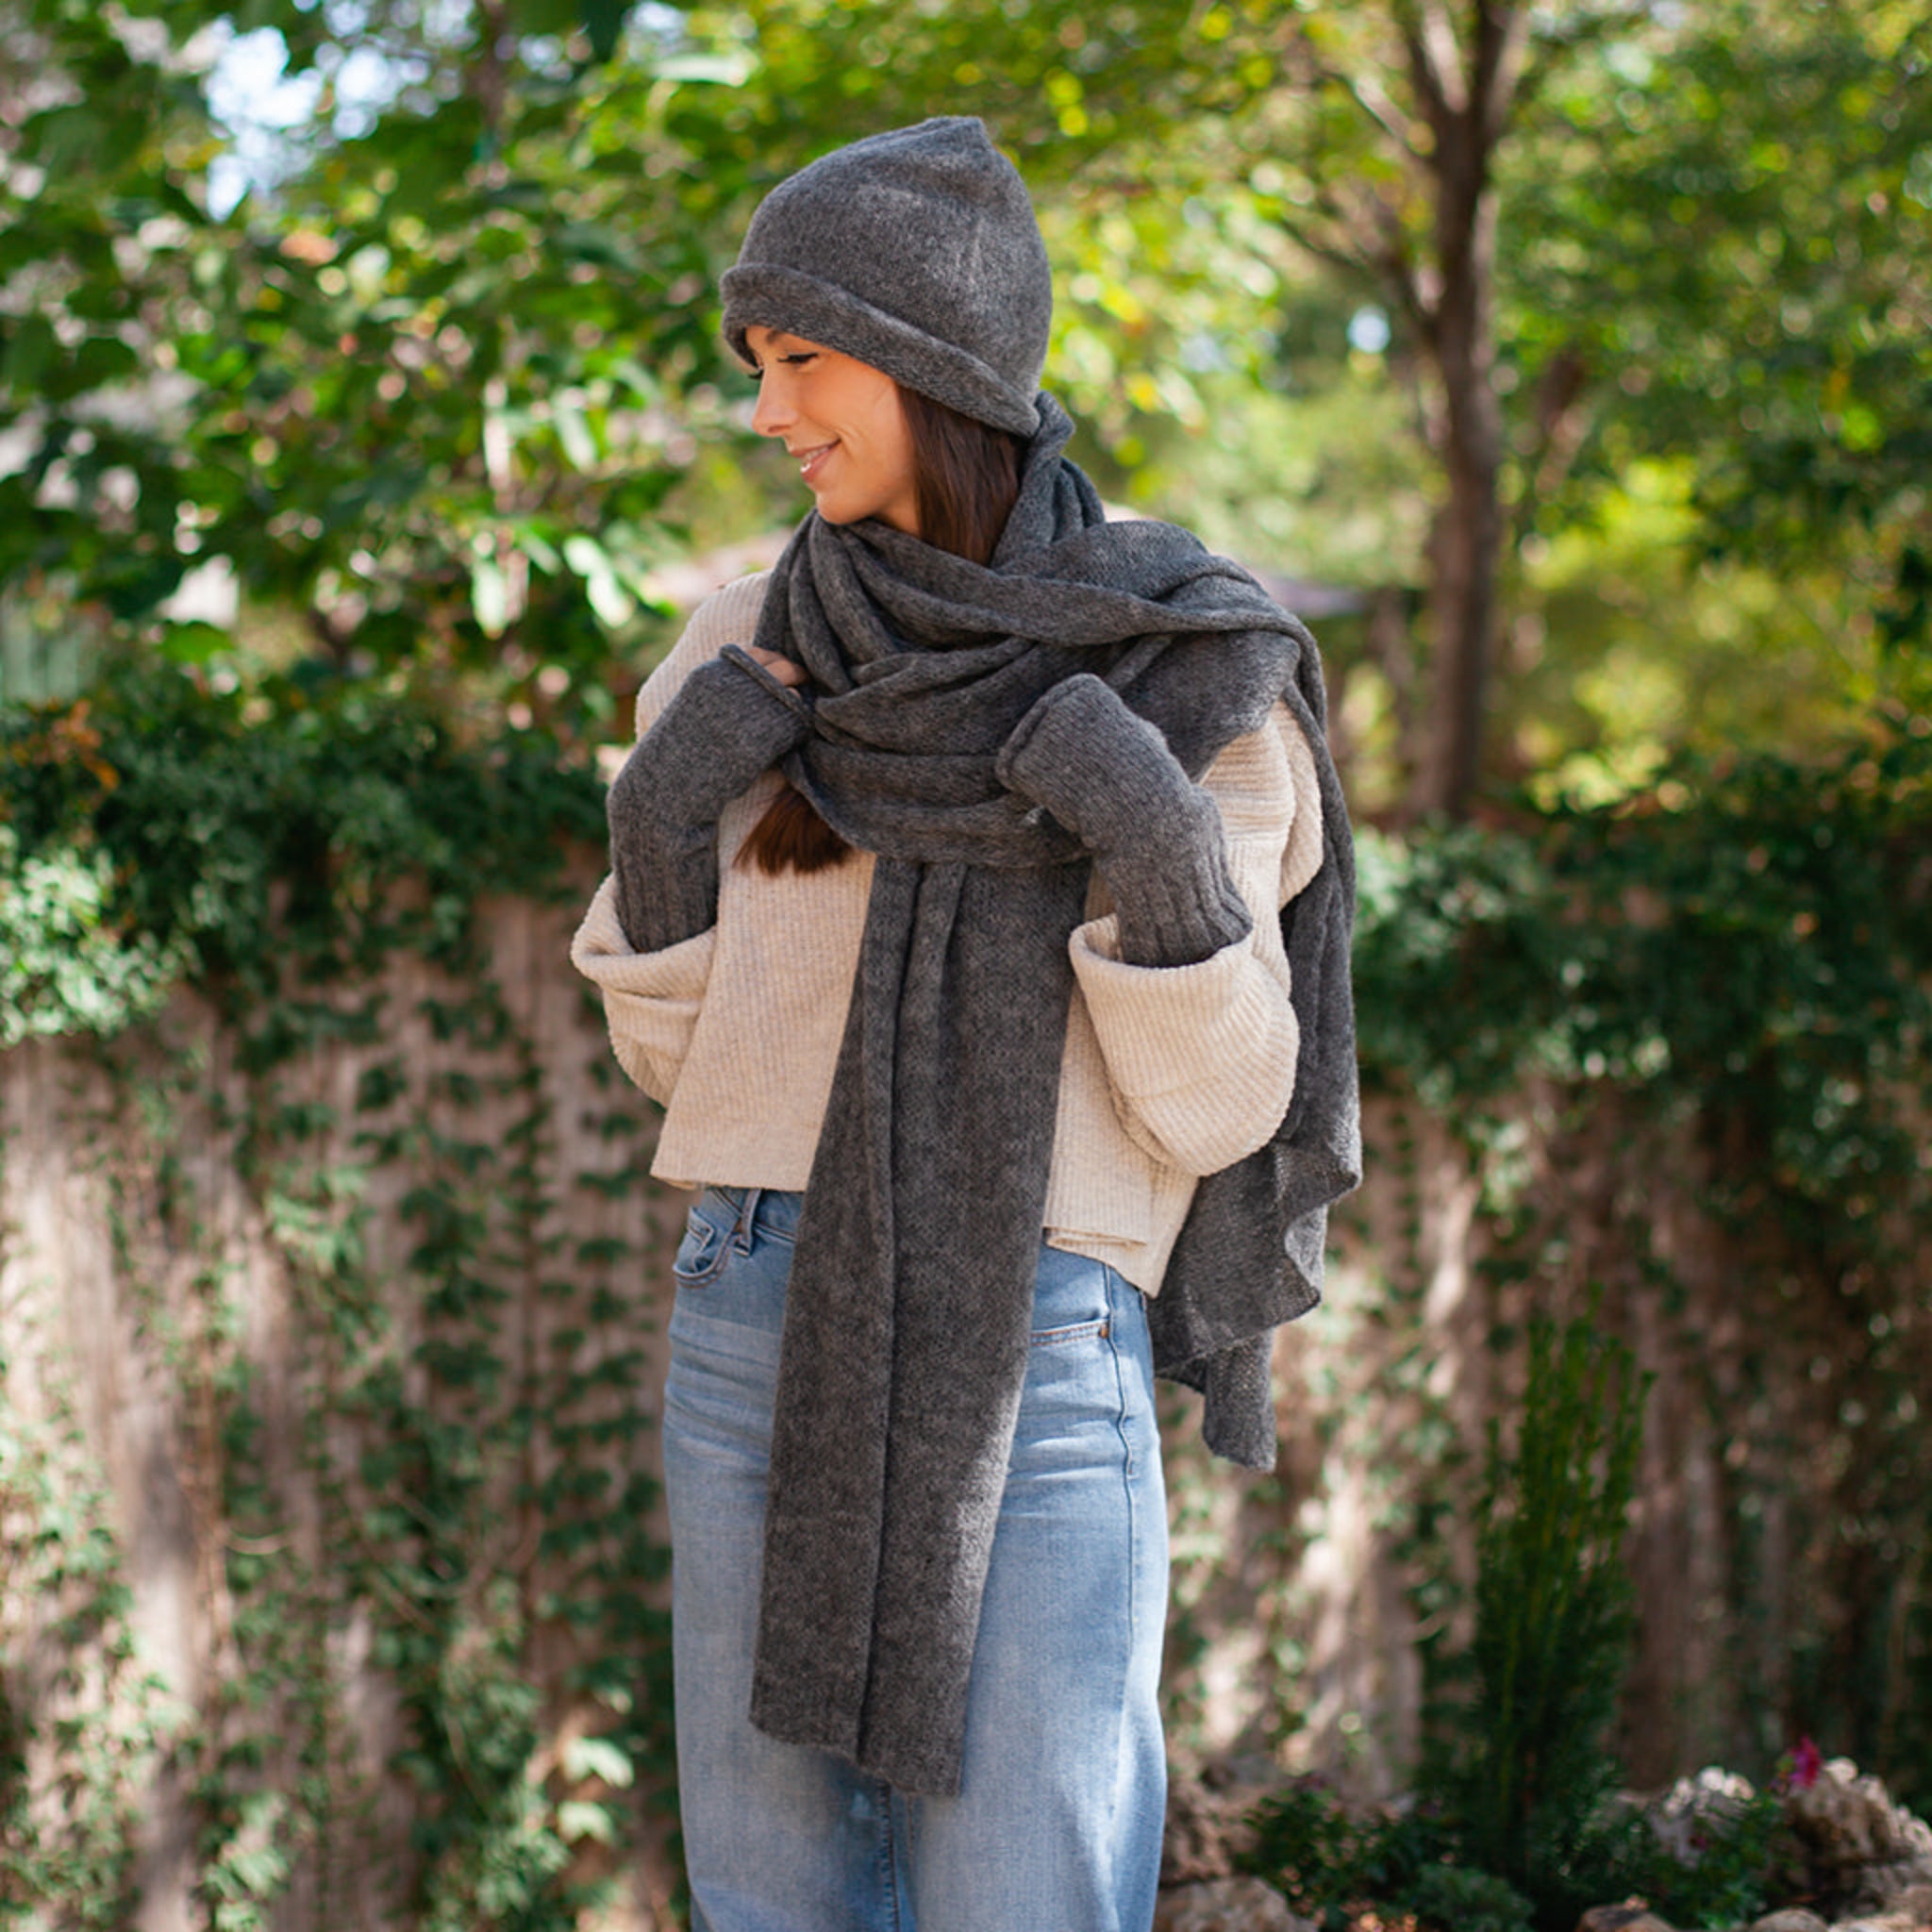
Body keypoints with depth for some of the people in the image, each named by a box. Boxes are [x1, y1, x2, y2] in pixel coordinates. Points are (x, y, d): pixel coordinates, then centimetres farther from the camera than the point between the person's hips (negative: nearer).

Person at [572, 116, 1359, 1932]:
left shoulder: (1193, 681, -3)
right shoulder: (746, 658, 6)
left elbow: (1214, 1107, -3)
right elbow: (680, 1048, 11)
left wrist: (1157, 846, -18)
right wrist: (659, 822, -5)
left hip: (1038, 1352, -3)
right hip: (762, 1323, 3)